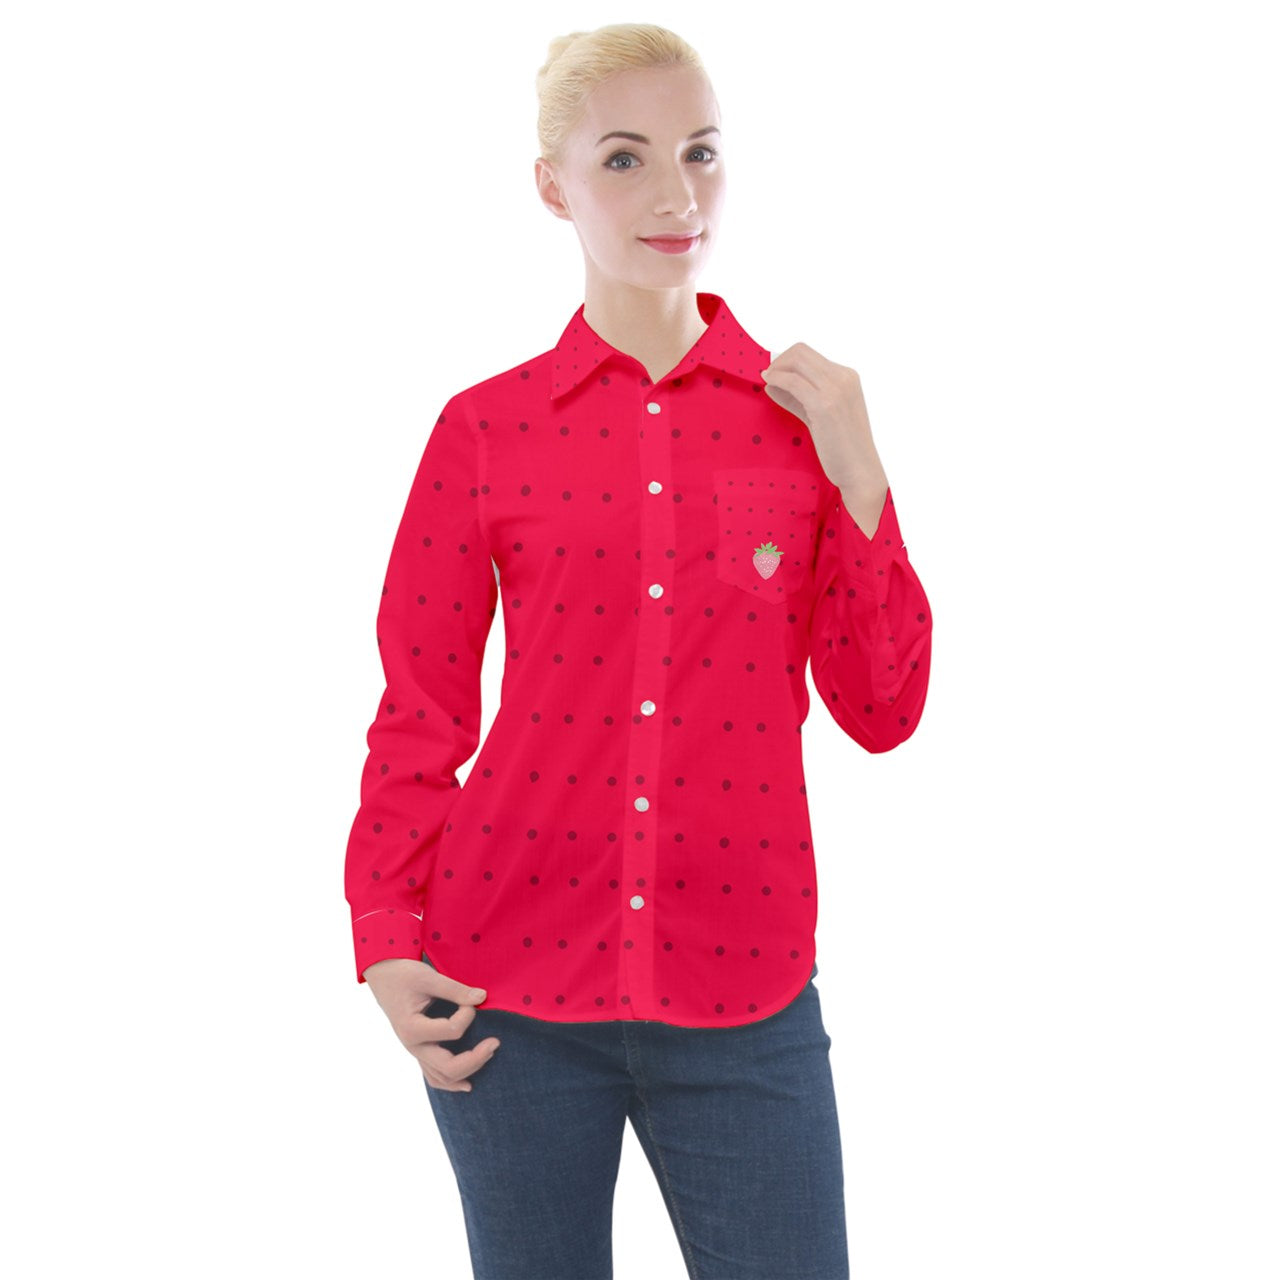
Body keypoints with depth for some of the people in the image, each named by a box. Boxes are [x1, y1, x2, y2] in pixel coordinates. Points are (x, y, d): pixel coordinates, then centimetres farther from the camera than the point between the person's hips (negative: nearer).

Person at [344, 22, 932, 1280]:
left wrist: (857, 479, -8)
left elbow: (882, 710, 2)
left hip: (743, 1001, 1)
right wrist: (387, 942, -5)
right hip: (512, 994, 0)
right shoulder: (487, 429, -1)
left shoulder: (803, 413, 3)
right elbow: (420, 713, 3)